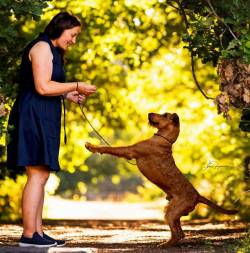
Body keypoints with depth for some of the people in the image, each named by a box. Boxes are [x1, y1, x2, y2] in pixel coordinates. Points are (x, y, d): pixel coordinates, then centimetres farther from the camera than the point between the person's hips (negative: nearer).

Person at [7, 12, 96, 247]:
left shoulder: (51, 51, 23)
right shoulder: (42, 47, -9)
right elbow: (42, 87, -19)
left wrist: (68, 95, 12)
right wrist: (75, 86, -11)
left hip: (42, 120, 11)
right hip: (34, 118, -11)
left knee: (40, 176, 7)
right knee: (38, 175, -13)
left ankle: (37, 232, 7)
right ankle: (28, 235, -13)